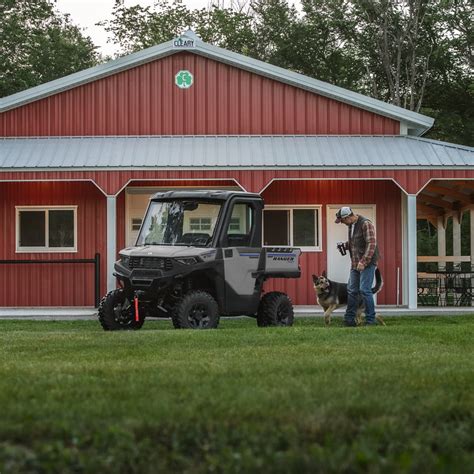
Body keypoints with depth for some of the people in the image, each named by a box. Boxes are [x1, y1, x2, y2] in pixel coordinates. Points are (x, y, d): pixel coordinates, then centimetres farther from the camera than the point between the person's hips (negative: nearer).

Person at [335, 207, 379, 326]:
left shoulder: (365, 224, -14)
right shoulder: (351, 225, 13)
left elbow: (371, 244, -20)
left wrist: (363, 262, -23)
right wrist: (345, 245, 6)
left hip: (366, 263, -9)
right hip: (355, 264, 9)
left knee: (364, 290, -9)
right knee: (352, 290, 9)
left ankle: (370, 320, -2)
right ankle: (349, 319, 14)